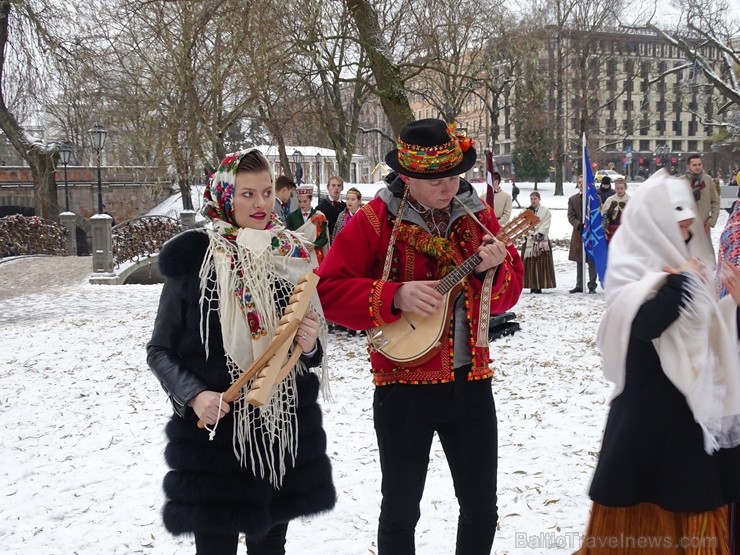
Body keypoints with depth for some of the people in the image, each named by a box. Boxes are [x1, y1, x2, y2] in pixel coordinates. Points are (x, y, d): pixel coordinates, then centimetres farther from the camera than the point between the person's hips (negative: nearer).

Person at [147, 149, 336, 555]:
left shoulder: (293, 256, 4)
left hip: (287, 432, 4)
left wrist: (311, 346, -9)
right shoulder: (193, 258, -7)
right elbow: (159, 350, -3)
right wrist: (193, 395, -19)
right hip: (212, 434, -3)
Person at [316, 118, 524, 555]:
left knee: (482, 506, 13)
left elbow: (509, 296, 8)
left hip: (471, 381, 4)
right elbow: (328, 290, -12)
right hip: (404, 387, -3)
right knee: (401, 510, 10)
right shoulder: (375, 220, -9)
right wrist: (394, 297, -23)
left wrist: (494, 268, -14)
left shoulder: (478, 215, 3)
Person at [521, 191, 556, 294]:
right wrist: (532, 235, -10)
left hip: (542, 240, -2)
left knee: (541, 264, -5)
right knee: (530, 265, -1)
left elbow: (546, 225, -3)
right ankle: (532, 286, 2)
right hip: (529, 240, 2)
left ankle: (539, 286, -4)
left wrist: (539, 234, -14)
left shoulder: (545, 211, 4)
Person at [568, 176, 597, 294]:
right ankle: (579, 285, 15)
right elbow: (571, 216, 2)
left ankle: (592, 286, 4)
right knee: (579, 261, 8)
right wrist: (579, 225, -16)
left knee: (592, 261, -1)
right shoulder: (572, 199, 10)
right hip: (578, 234, 3)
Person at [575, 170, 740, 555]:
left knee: (695, 499, 13)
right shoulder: (630, 265, -10)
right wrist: (681, 282, -20)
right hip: (649, 403, -7)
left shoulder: (687, 262, 12)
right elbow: (644, 324, -26)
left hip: (696, 398, 7)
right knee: (643, 501, 2)